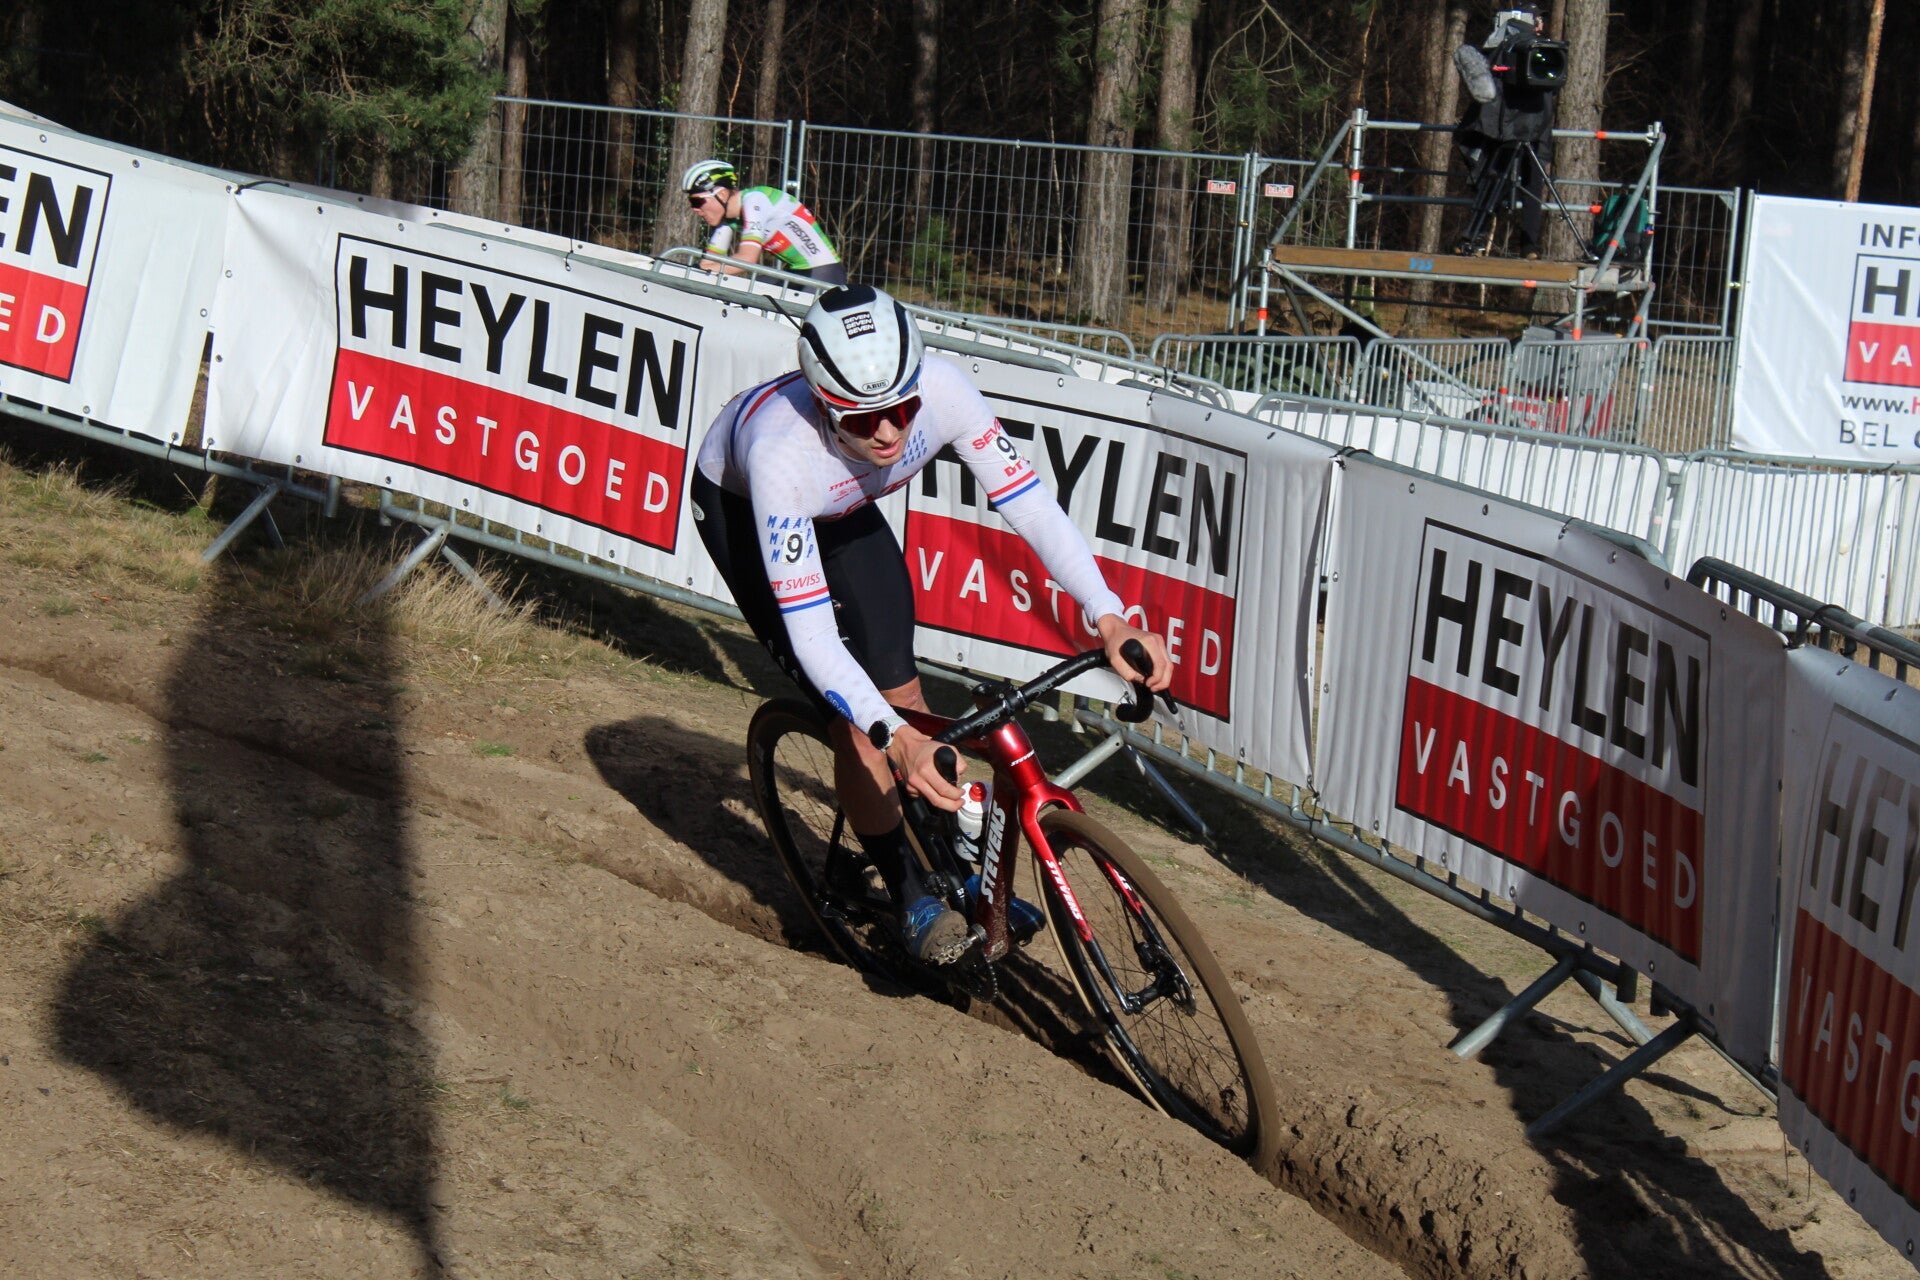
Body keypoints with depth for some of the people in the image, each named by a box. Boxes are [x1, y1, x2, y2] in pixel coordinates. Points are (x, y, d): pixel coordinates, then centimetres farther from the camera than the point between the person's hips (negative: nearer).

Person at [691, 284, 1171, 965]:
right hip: (739, 506, -4)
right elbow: (811, 633, -44)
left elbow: (1028, 501, -28)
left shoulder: (942, 389, -35)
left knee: (900, 692, 0)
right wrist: (896, 740, -55)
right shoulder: (782, 451, -44)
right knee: (858, 718, -14)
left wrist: (1109, 618, -40)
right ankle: (913, 900, 2)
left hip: (842, 509, 4)